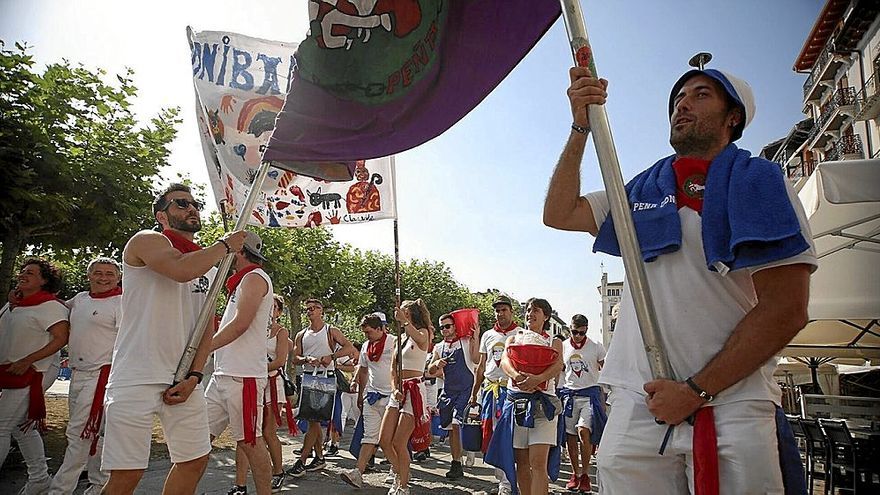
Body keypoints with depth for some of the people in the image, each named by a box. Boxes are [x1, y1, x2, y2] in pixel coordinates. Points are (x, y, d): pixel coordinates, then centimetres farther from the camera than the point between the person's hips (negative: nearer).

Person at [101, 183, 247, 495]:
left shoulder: (209, 267, 17)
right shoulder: (147, 240, -2)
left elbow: (207, 325, 13)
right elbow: (182, 269, -25)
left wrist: (194, 376, -1)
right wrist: (225, 245, -9)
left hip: (184, 379, 7)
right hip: (137, 378, -7)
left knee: (196, 460, 12)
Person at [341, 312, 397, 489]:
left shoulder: (394, 342, -7)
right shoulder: (366, 346, 13)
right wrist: (360, 394, 22)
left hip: (391, 395, -5)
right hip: (372, 395, 5)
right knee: (370, 436, 0)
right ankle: (358, 473, -5)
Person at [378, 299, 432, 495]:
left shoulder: (423, 333, -4)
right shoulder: (400, 338, 17)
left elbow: (419, 338, -32)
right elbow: (393, 368, 13)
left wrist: (405, 322, -47)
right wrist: (395, 389, -3)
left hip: (414, 389, -7)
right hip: (398, 390, 7)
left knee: (399, 443, -5)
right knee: (384, 441, 5)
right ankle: (398, 474, 28)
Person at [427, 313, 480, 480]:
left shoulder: (466, 341, -1)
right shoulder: (439, 347, 12)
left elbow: (476, 359, -15)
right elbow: (430, 371, 10)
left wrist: (475, 337, -19)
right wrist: (436, 363, -12)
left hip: (466, 389, -5)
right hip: (448, 391, 5)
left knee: (456, 425, -16)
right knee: (450, 428, 9)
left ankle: (457, 464, -4)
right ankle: (456, 463, 21)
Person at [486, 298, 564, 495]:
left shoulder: (554, 342, 13)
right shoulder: (514, 338, 18)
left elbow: (558, 365, -7)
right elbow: (505, 361, -3)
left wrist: (538, 378, -28)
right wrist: (516, 374, -26)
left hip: (543, 401, -2)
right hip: (516, 400, 2)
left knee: (538, 462, -11)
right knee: (521, 462, 6)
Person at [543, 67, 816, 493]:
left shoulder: (760, 184, 2)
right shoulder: (642, 192, 15)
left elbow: (786, 310, -6)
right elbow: (559, 214, 9)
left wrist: (696, 390, -11)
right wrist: (581, 126, 0)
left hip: (732, 404, -2)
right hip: (637, 402, 3)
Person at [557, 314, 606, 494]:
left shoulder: (596, 347, 1)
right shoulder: (563, 346, 7)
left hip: (590, 393, -3)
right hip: (568, 393, 3)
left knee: (584, 431, -16)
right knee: (570, 435, 3)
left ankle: (585, 474, -1)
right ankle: (575, 473, 17)